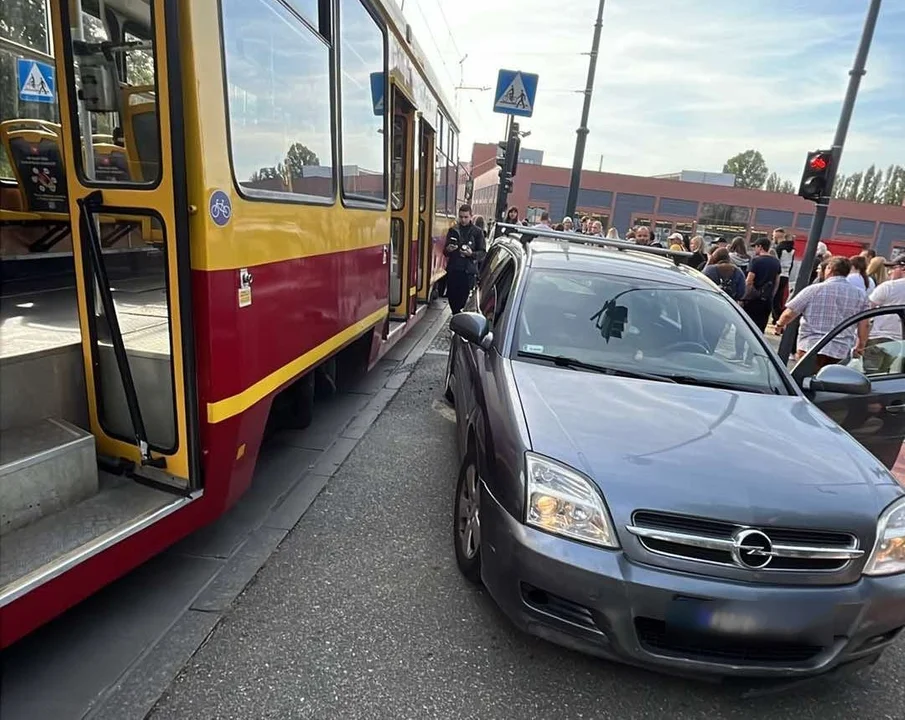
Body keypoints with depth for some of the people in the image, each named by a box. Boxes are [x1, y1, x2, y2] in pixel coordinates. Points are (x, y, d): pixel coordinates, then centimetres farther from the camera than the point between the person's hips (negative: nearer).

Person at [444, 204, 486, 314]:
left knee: (463, 298, -7)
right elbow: (445, 251, 16)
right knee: (451, 297, 3)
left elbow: (482, 252, 1)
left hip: (468, 271, -3)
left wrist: (472, 254, -19)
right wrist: (448, 249, -8)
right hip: (453, 269, 3)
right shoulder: (453, 230, 11)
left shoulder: (477, 232, 3)